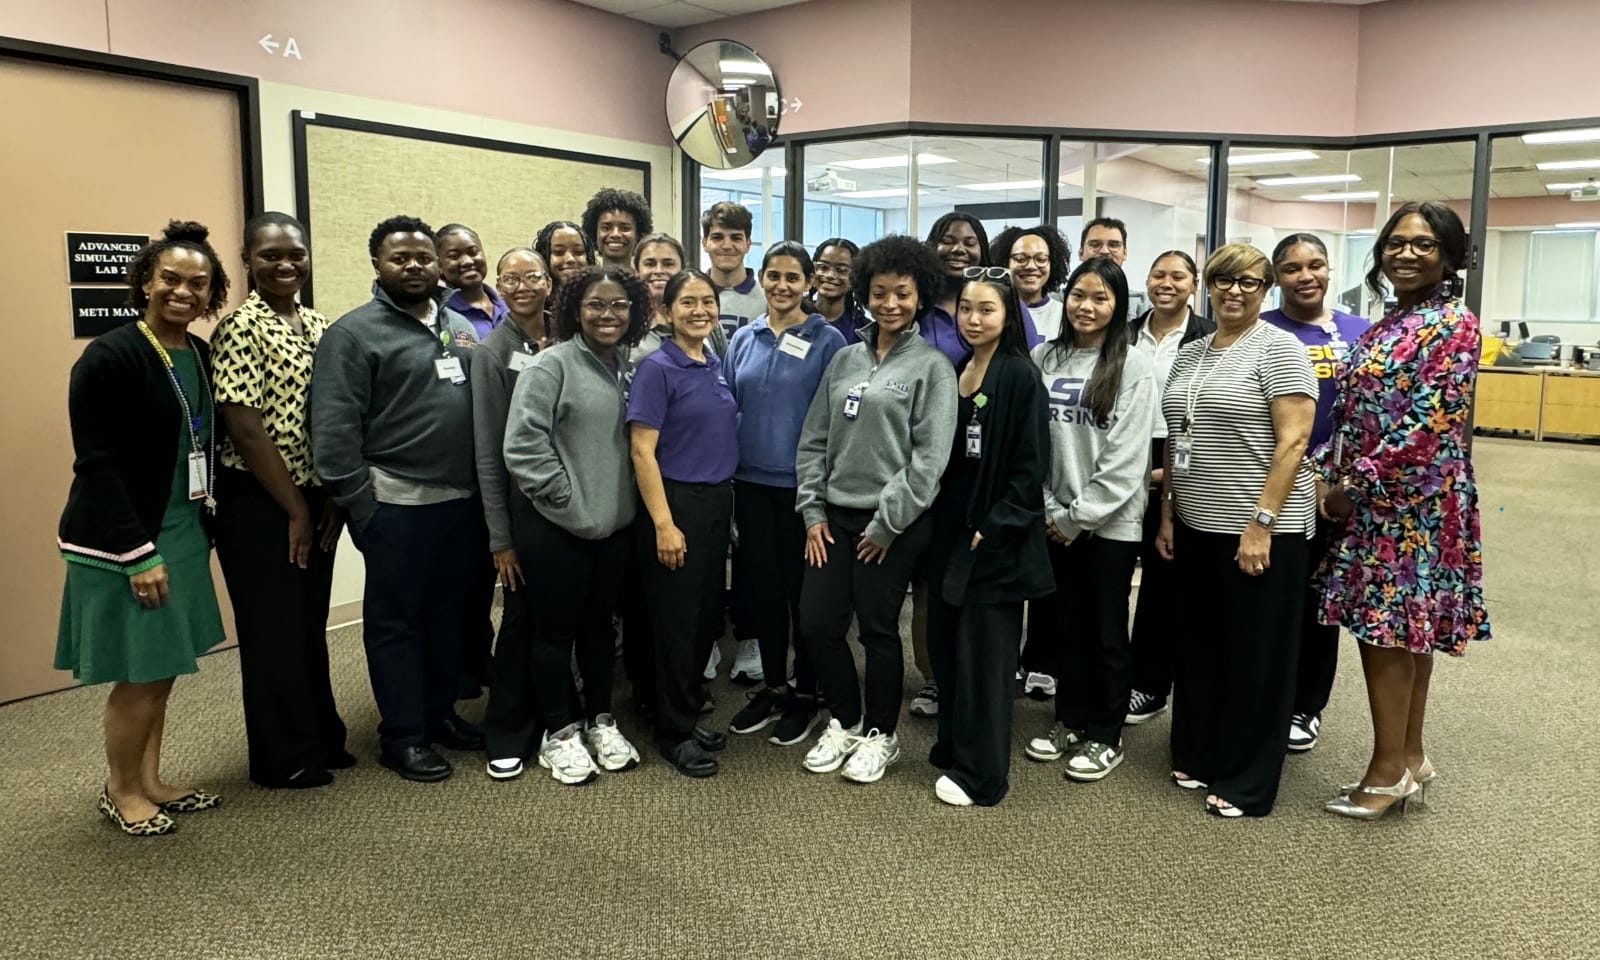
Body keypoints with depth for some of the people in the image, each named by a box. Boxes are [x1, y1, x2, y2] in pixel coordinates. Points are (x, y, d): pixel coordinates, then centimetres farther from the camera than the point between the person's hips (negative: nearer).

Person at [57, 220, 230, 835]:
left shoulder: (202, 356, 7)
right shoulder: (110, 356, -15)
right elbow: (96, 464, -18)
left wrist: (202, 528, 7)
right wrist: (138, 551, -20)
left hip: (183, 534, 7)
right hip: (124, 543, -7)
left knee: (163, 669, 15)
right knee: (139, 676, 2)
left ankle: (150, 782, 31)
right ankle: (121, 792, 23)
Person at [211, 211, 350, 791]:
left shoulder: (319, 326, 9)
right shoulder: (239, 328, -13)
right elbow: (246, 429, -17)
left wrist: (331, 500, 2)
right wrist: (294, 510, -13)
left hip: (314, 499, 7)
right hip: (258, 503, -7)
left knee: (311, 624, 17)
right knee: (274, 630, 5)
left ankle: (320, 738, 31)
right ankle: (284, 757, 19)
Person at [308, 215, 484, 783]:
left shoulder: (458, 326, 12)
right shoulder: (354, 333, -8)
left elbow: (480, 405, 15)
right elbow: (334, 430, -12)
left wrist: (481, 487, 10)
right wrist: (358, 505, -15)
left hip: (458, 499, 6)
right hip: (396, 502, -6)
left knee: (446, 610, 16)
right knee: (395, 619, 5)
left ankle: (440, 712, 30)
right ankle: (401, 734, 16)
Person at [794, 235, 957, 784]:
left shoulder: (932, 366, -4)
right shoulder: (844, 360, 11)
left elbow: (930, 456, -10)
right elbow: (814, 440, 11)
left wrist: (887, 523, -12)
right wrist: (812, 510, 4)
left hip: (893, 521, -5)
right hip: (834, 515, 5)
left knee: (878, 629, 3)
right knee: (816, 623, 4)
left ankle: (880, 735, 24)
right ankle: (845, 722, 27)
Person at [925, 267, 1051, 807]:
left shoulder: (1020, 376, -10)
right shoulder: (954, 373, 11)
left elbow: (1030, 465, -14)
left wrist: (993, 528, -17)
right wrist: (940, 523, 8)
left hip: (995, 540, -7)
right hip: (949, 531, 7)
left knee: (984, 655, 1)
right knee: (946, 646, 13)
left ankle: (981, 775, 14)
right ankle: (953, 748, 30)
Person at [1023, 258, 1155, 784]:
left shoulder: (1134, 367, -7)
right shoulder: (1043, 358, 4)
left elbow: (1127, 456, -11)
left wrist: (1079, 517, -12)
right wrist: (1048, 509, -4)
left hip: (1110, 521, -4)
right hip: (1054, 519, 4)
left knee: (1106, 631, 6)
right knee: (1064, 624, 13)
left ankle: (1105, 736, 20)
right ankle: (1070, 721, 30)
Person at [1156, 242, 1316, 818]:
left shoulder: (1278, 349, -8)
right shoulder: (1190, 355, 12)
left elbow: (1292, 442, -15)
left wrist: (1261, 523, -19)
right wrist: (1167, 513, 11)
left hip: (1260, 529, -6)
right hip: (1196, 526, 7)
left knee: (1256, 657, 5)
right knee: (1202, 647, 16)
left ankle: (1247, 784, 17)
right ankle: (1199, 756, 31)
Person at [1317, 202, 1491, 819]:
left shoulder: (1454, 327, -11)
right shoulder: (1382, 330, 14)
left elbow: (1431, 427, -18)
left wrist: (1355, 486, -16)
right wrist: (1324, 475, 3)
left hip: (1413, 503, -8)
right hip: (1372, 501, 8)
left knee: (1388, 631, -3)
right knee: (1402, 631, 13)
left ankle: (1389, 769, 9)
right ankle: (1409, 756, 23)